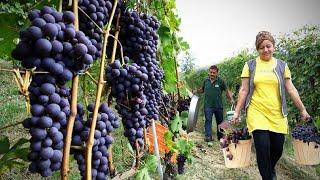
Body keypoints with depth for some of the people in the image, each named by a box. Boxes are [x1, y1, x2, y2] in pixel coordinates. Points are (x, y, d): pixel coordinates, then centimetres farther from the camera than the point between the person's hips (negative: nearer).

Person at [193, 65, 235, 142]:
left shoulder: (220, 81, -1)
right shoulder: (205, 81, 4)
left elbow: (227, 91, 3)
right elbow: (202, 89, 18)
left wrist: (231, 99, -9)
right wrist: (196, 91, -1)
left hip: (218, 105, 1)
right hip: (208, 105, 0)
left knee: (220, 121, 13)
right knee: (208, 120, -9)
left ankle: (220, 136, 28)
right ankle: (208, 136, -8)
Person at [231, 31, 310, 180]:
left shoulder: (282, 65, 8)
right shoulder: (250, 65, 4)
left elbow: (291, 89, 8)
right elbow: (244, 90, 2)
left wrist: (302, 110, 6)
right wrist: (237, 111, -2)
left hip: (277, 115, 2)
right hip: (257, 113, -2)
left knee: (277, 149, 8)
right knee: (263, 148, -9)